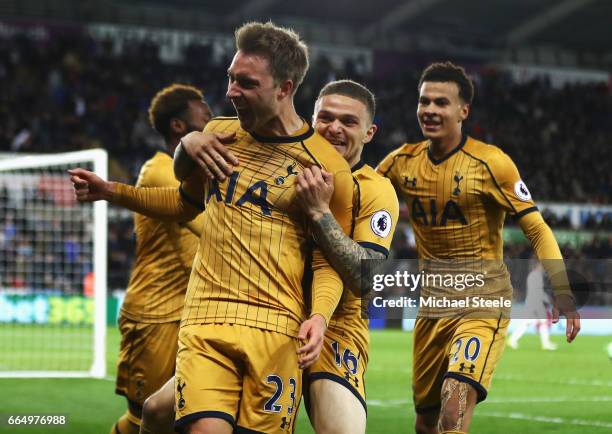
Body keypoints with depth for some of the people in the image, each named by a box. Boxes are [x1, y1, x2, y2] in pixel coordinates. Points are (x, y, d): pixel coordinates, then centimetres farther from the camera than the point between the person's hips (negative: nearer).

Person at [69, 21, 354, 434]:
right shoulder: (218, 134, 12)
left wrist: (320, 314, -17)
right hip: (205, 321, 3)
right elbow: (187, 202, 29)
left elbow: (328, 260, 1)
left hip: (275, 330, -2)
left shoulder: (328, 167, -3)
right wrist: (113, 192, 20)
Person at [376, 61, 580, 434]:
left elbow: (537, 229, -11)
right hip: (432, 302, 5)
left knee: (455, 398, -25)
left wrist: (562, 293, -20)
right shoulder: (402, 162, 2)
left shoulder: (490, 162, -12)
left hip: (484, 300, -5)